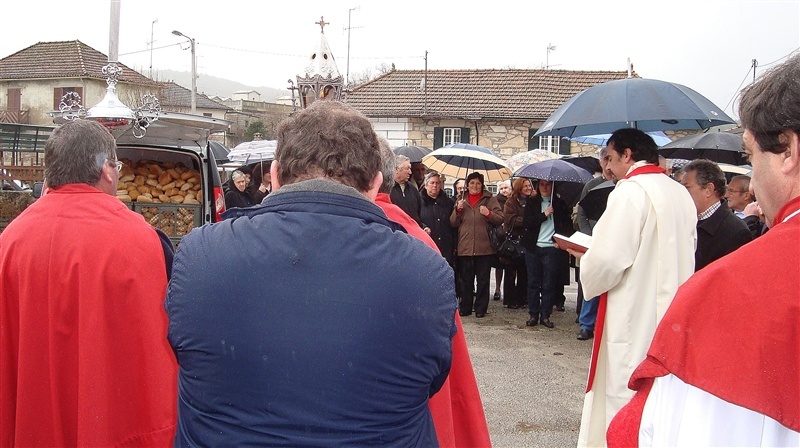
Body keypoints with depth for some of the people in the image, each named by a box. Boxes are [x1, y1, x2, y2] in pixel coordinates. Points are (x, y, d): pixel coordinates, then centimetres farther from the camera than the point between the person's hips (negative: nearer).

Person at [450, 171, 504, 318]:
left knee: (483, 280, 3)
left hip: (484, 247, -2)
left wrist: (488, 213, -19)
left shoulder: (490, 200, 5)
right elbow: (453, 223, 9)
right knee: (465, 280, 8)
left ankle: (481, 308, 12)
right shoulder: (461, 201, 13)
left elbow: (500, 219, -1)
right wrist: (458, 210, -8)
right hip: (464, 247, 2)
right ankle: (465, 308, 16)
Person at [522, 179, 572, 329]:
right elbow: (526, 222, -4)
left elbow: (567, 225, 5)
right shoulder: (532, 203, 8)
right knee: (533, 282, 4)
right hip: (533, 248, 1)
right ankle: (533, 315, 11)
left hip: (552, 248, -1)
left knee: (549, 284, 0)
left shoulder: (560, 204, 6)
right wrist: (544, 215, -12)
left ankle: (545, 315, 8)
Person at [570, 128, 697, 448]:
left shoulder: (631, 191, -15)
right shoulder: (681, 194, 11)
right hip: (672, 311, 9)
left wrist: (584, 258, 0)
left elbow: (608, 258, -23)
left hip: (635, 317, -9)